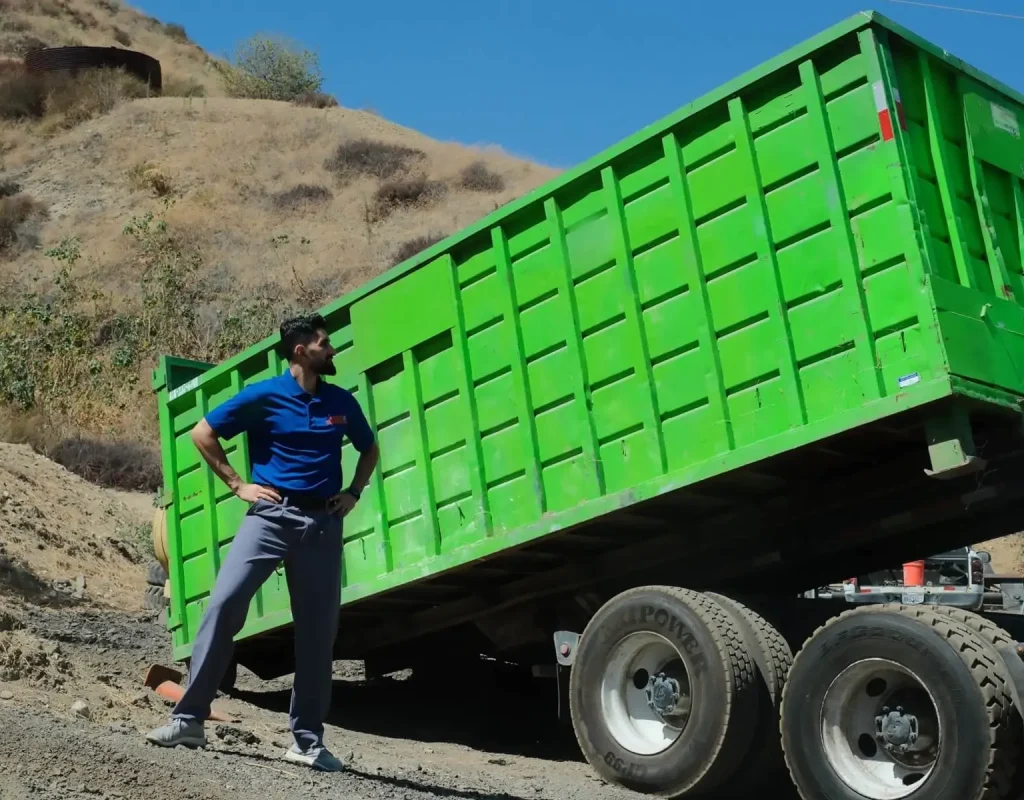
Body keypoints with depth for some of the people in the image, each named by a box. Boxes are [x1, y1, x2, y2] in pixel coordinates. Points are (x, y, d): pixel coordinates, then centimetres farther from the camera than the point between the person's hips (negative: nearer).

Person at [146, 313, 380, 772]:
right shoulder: (263, 396, -1)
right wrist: (237, 485, -1)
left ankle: (308, 740, 12)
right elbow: (202, 434, 4)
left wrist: (353, 493, 11)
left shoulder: (341, 402, 10)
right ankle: (189, 717, -6)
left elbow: (370, 449, 26)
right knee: (225, 603, -15)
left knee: (319, 630, 3)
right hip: (271, 515, -3)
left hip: (324, 523, 3)